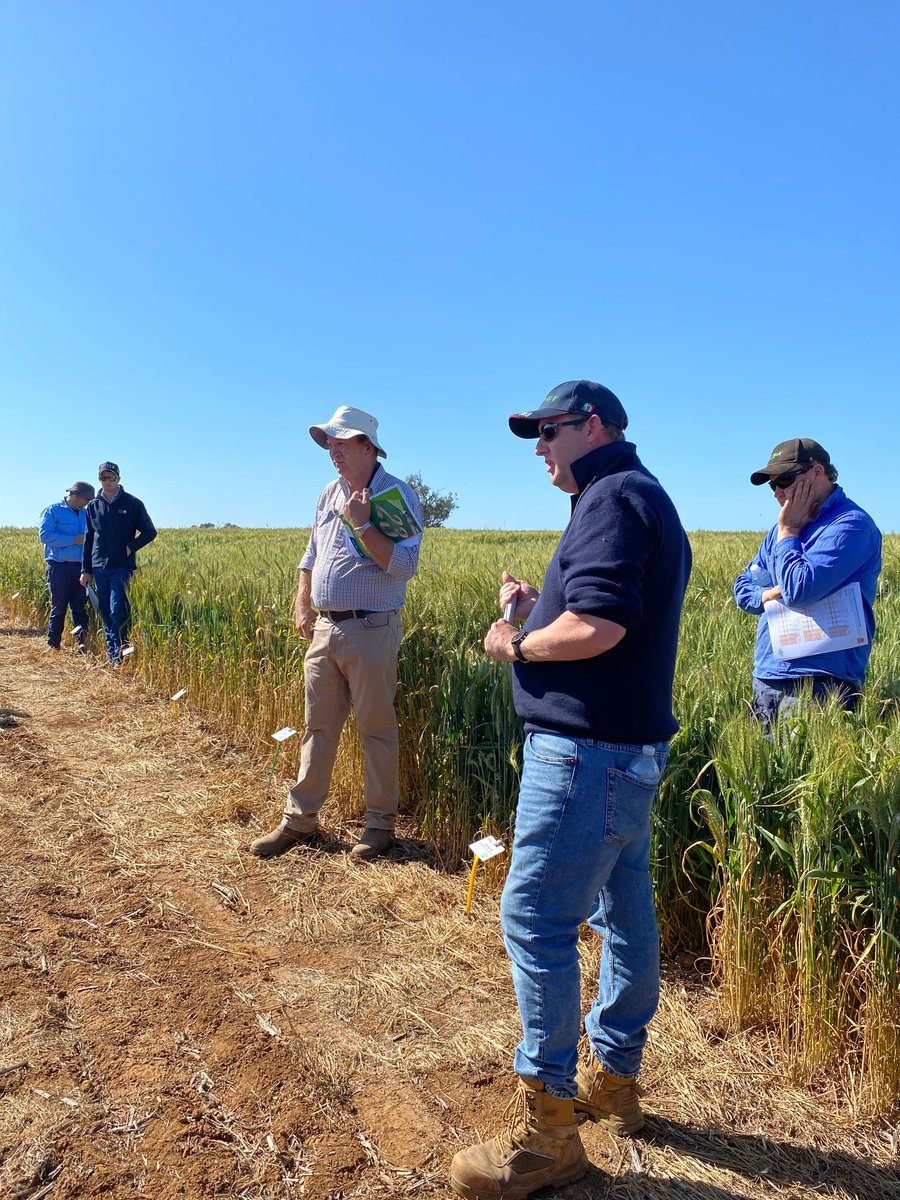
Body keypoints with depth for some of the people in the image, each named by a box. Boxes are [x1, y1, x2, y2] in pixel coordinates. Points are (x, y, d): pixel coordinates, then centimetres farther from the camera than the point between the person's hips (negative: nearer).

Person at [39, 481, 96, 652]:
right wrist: (74, 540, -16)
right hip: (59, 566, -5)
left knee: (80, 606, -1)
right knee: (59, 606, 1)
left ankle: (82, 641, -4)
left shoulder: (84, 514, 16)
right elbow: (45, 535, -12)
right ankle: (53, 644, 11)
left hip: (79, 566, 5)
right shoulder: (53, 510, -2)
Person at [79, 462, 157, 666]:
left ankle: (120, 654, -4)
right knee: (105, 612, 9)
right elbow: (88, 540, 15)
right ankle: (110, 651, 19)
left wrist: (131, 547, -11)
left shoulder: (132, 504, 0)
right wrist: (86, 570, 12)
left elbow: (149, 532, 4)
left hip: (122, 567, -4)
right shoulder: (93, 506, 11)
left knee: (118, 611, -11)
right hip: (99, 567, 4)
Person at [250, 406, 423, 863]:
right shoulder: (328, 495, 13)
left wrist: (362, 524, -21)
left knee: (377, 730, 4)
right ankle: (300, 818, 22)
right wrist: (301, 606, 13)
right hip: (324, 628, 7)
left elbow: (404, 565, -19)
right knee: (318, 727, 12)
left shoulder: (397, 495, -9)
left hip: (370, 631, -7)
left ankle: (380, 823, 18)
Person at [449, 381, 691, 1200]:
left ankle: (548, 1131, 9)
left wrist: (516, 646, -11)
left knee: (536, 918, -4)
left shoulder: (614, 497, -14)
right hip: (629, 748, 11)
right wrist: (539, 609, 8)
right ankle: (613, 1077, 34)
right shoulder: (647, 500, 19)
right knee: (623, 910, 18)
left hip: (587, 749, -11)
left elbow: (598, 626, -27)